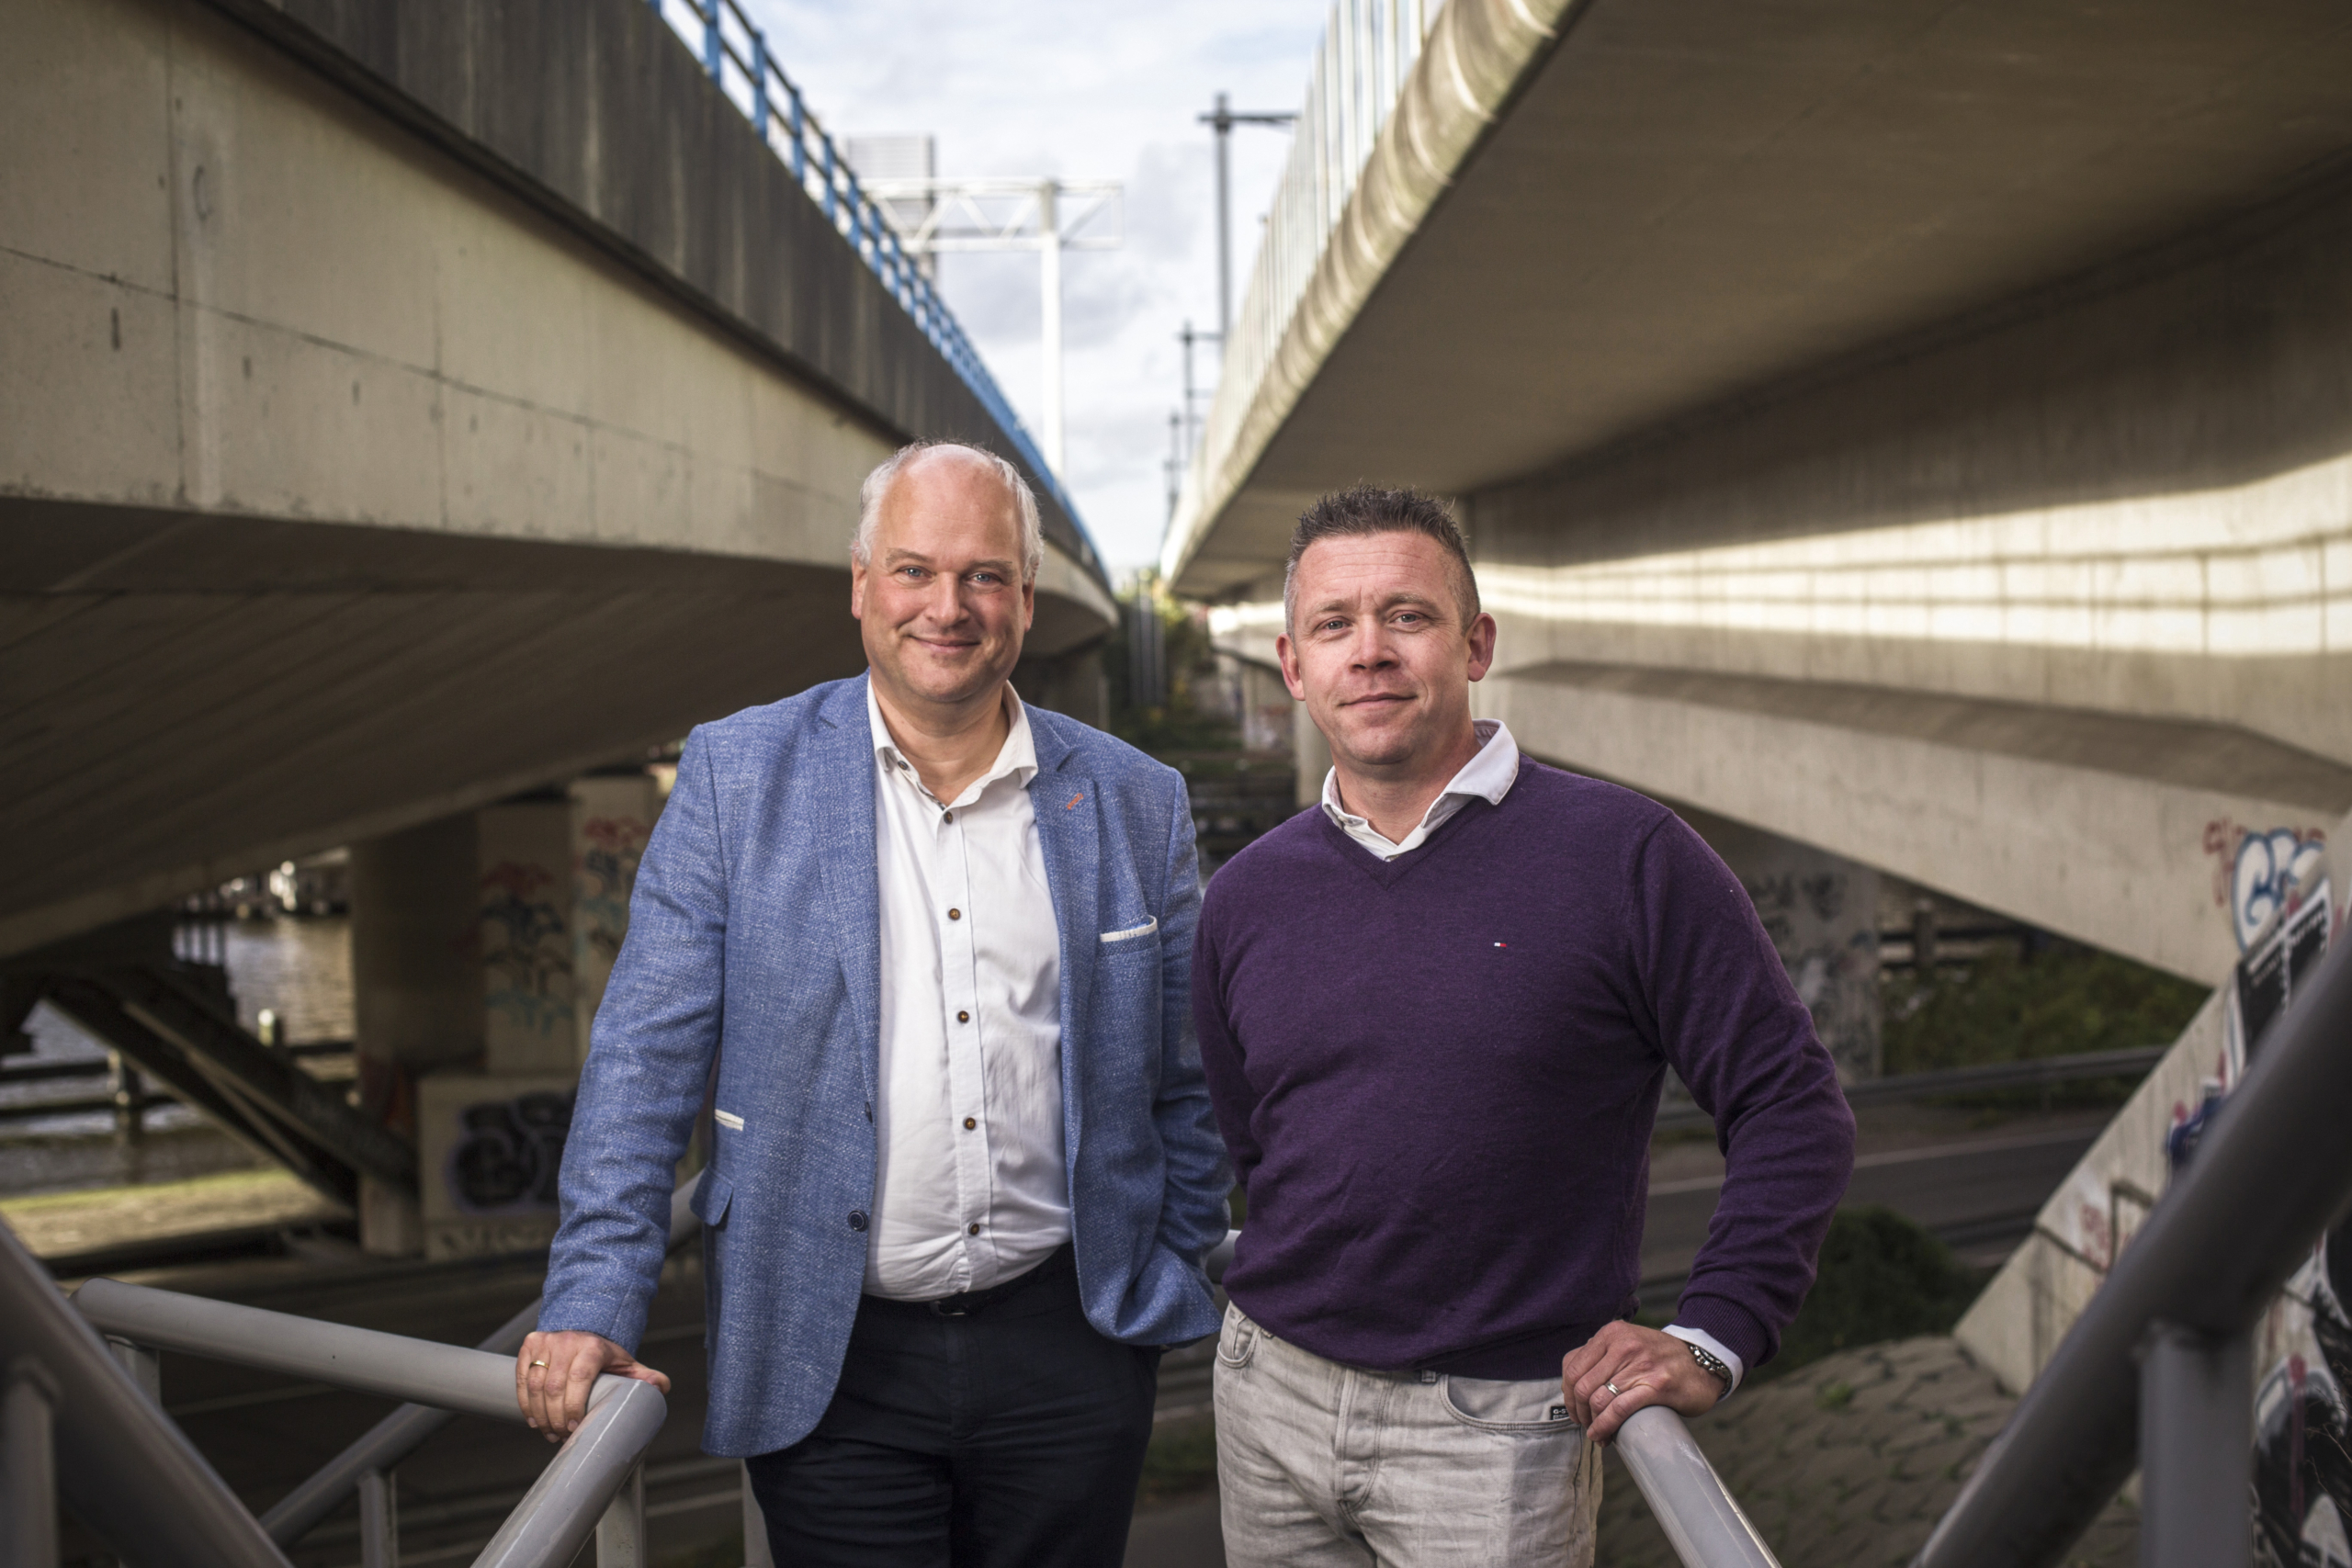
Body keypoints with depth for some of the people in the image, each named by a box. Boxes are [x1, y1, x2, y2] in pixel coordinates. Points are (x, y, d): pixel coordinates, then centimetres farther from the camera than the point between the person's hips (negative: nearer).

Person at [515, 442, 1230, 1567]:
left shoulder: (1136, 805, 5)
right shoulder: (738, 776, 0)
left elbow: (1184, 1087, 11)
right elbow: (647, 1055, -4)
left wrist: (1176, 1286, 8)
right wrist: (593, 1303, -11)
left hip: (1067, 1348, 2)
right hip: (830, 1361, -2)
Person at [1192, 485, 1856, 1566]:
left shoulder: (1624, 857, -9)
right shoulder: (1247, 896, 5)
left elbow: (1794, 1109, -7)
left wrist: (1710, 1340, -13)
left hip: (1499, 1425, -4)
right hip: (1270, 1399, 4)